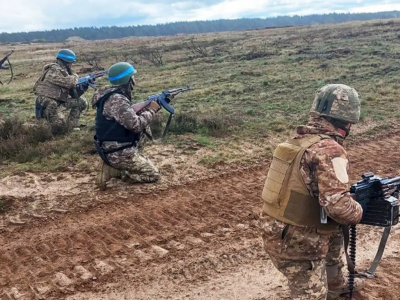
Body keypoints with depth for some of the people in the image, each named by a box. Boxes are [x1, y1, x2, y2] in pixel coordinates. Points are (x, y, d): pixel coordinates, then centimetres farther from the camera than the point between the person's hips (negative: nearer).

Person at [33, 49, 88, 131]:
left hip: (58, 102, 9)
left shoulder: (64, 71, 10)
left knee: (81, 101, 7)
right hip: (47, 105, -9)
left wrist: (83, 86, -7)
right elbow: (69, 82, -27)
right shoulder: (54, 70, -16)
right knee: (64, 125, -16)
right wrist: (75, 77, -6)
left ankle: (73, 127, 10)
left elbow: (74, 94, 7)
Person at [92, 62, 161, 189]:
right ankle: (113, 170, -4)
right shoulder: (116, 100, -25)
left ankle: (135, 161, 15)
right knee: (153, 174, 2)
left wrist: (147, 108, 2)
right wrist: (151, 110, -11)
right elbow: (136, 125, -27)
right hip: (117, 153, -9)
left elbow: (131, 115, 16)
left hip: (117, 147, 9)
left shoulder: (117, 94, 6)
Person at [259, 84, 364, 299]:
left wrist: (348, 191, 16)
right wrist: (358, 211, -9)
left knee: (334, 236, 33)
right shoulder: (329, 151, -22)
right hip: (297, 244, -9)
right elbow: (337, 206, -31)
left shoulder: (297, 140, 5)